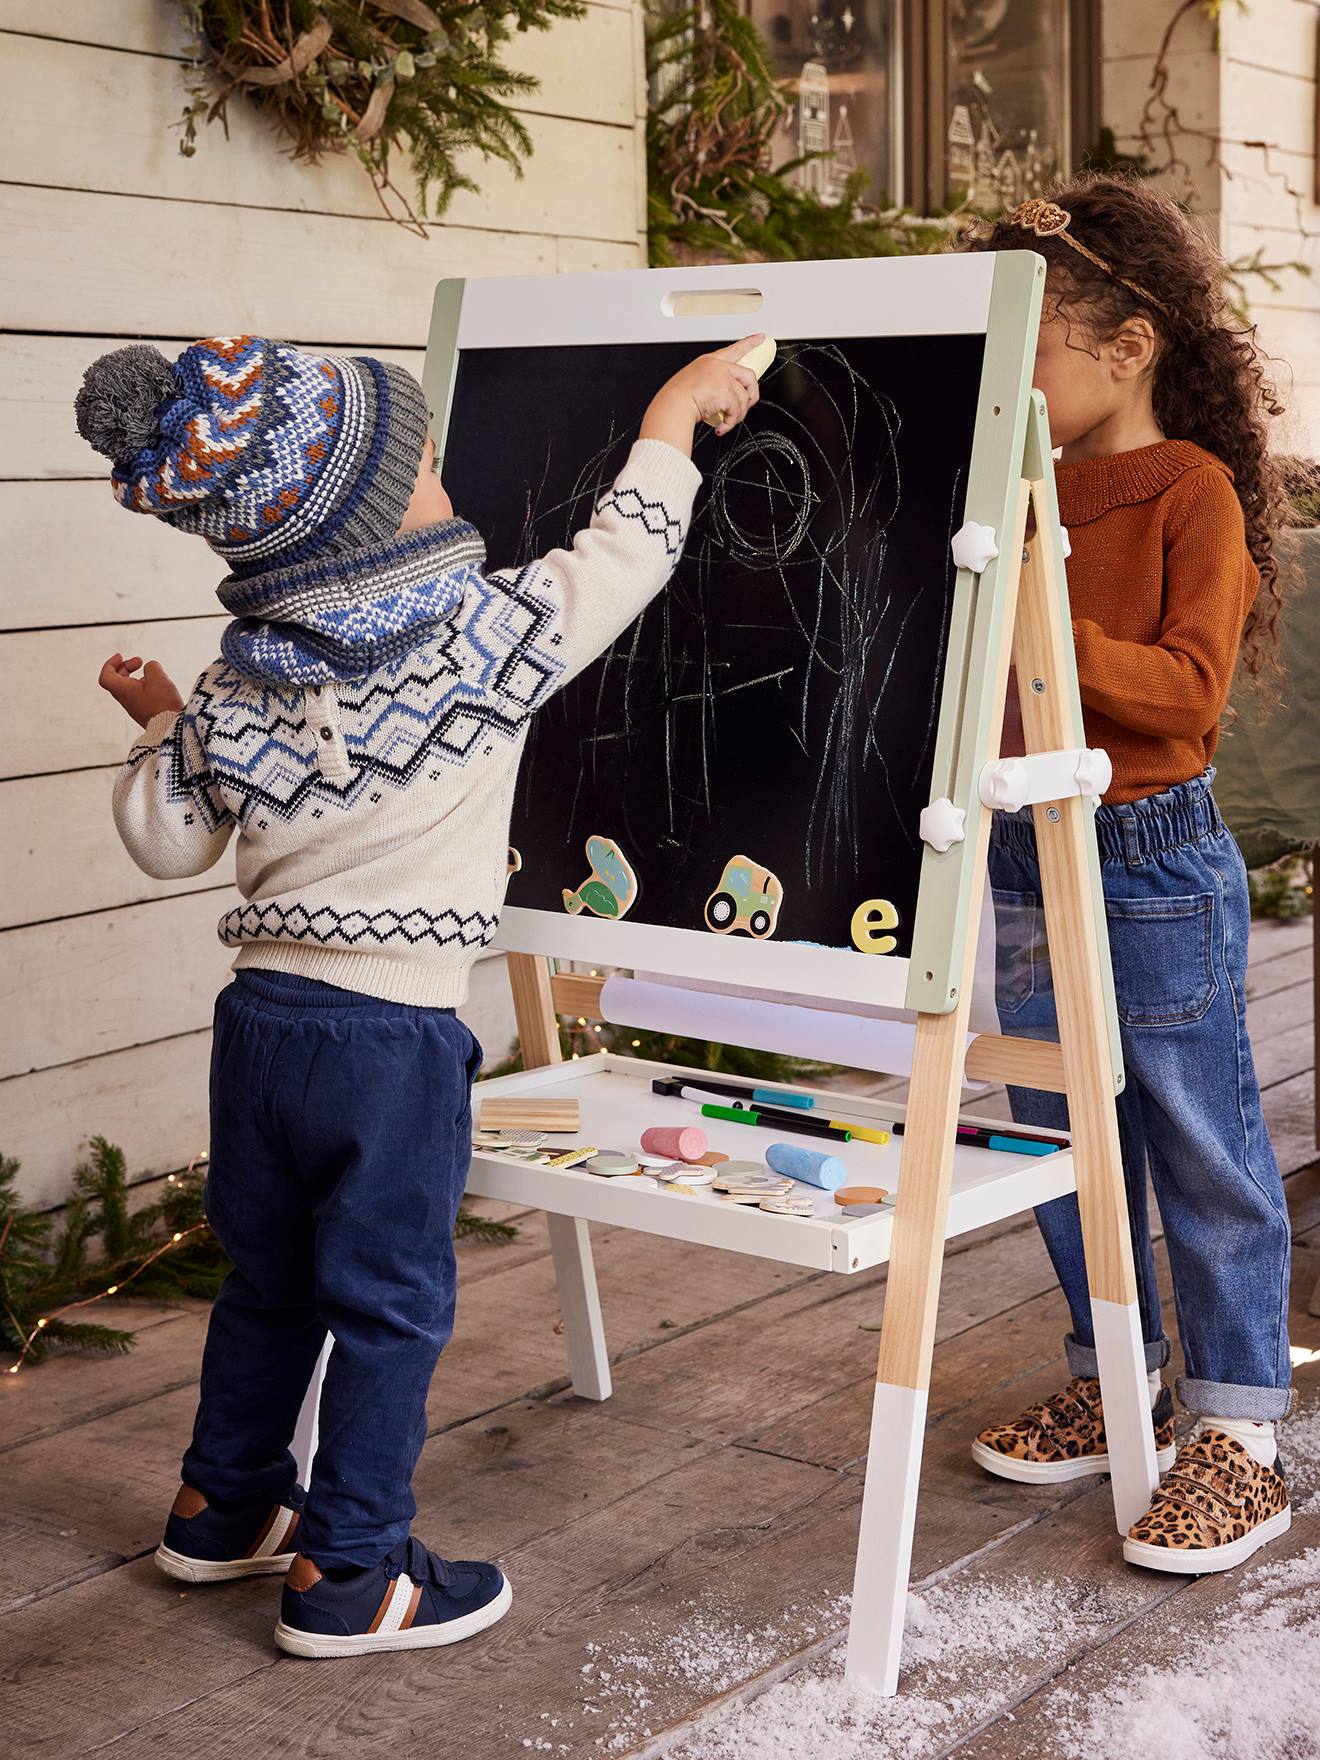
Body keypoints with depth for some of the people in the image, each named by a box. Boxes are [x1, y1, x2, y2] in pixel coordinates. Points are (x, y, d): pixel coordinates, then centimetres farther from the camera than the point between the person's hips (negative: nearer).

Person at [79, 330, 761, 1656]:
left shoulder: (239, 676, 2)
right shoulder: (486, 632, -12)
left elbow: (164, 837, 9)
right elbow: (627, 552, -1)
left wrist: (155, 723, 28)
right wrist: (674, 412, 14)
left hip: (259, 1012, 6)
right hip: (396, 1033, -6)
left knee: (266, 1281, 22)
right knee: (389, 1307, 7)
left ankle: (225, 1506, 39)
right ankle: (349, 1576, 16)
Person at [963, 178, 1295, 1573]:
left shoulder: (1192, 490, -10)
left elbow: (1189, 684, -19)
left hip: (1156, 858, -7)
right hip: (1027, 848, 7)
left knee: (1205, 1155, 2)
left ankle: (1237, 1433, 11)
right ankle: (1114, 1384, 31)